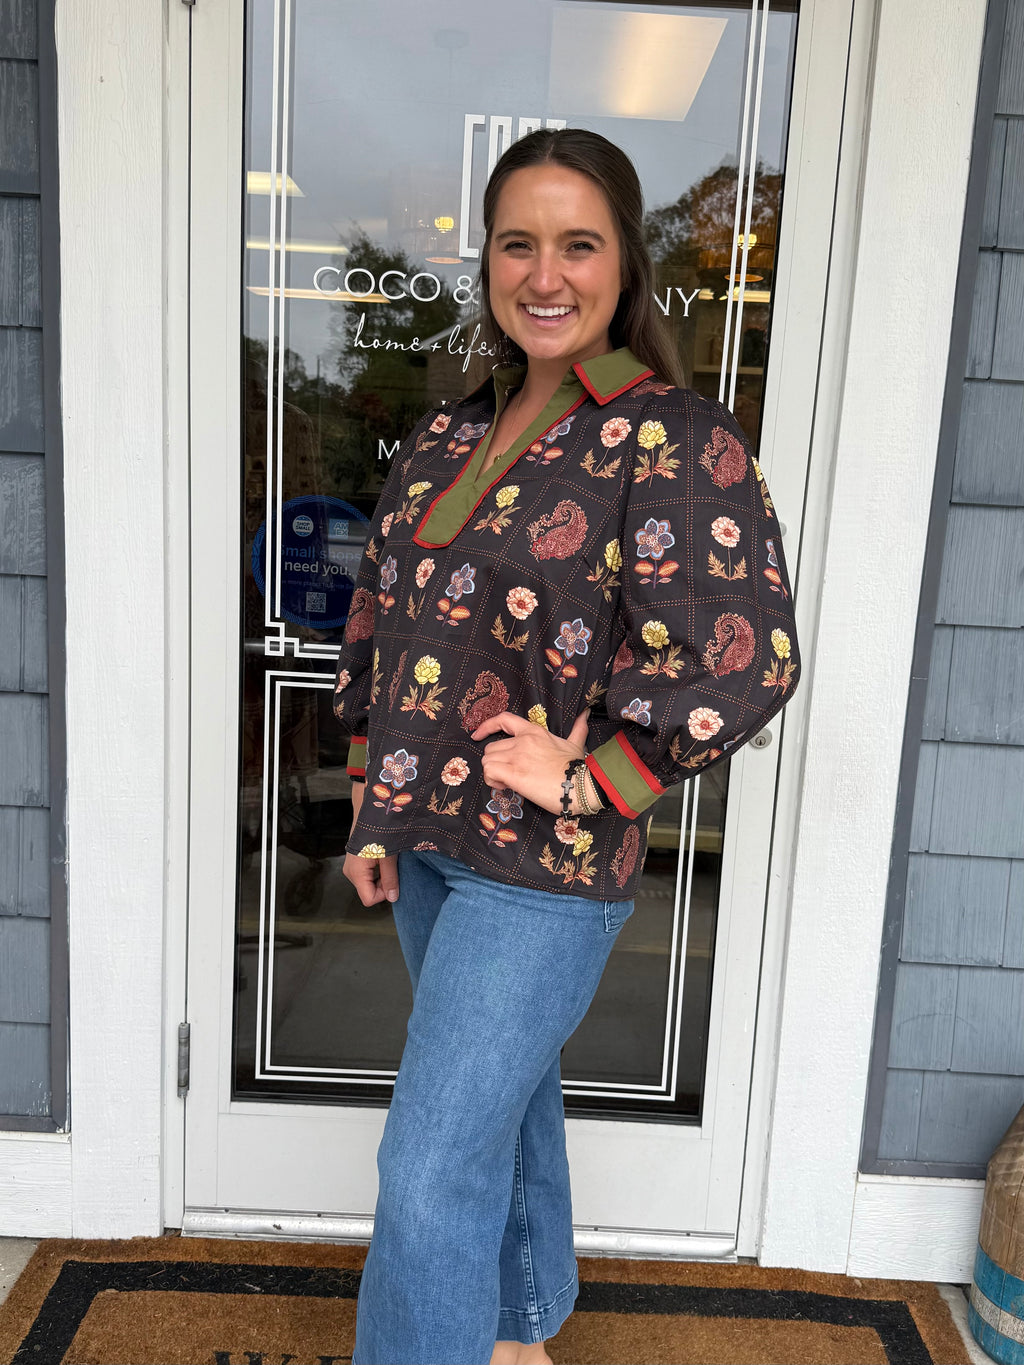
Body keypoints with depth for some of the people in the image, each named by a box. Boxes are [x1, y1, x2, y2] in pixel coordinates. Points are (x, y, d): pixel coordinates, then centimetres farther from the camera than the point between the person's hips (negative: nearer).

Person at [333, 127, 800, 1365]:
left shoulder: (676, 439, -13)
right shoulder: (448, 437, 7)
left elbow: (746, 657, -19)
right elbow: (382, 620, 13)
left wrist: (589, 778, -16)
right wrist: (374, 808, 11)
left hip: (547, 867, -7)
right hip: (427, 845, 7)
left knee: (429, 1173, -2)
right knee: (506, 1104, 24)